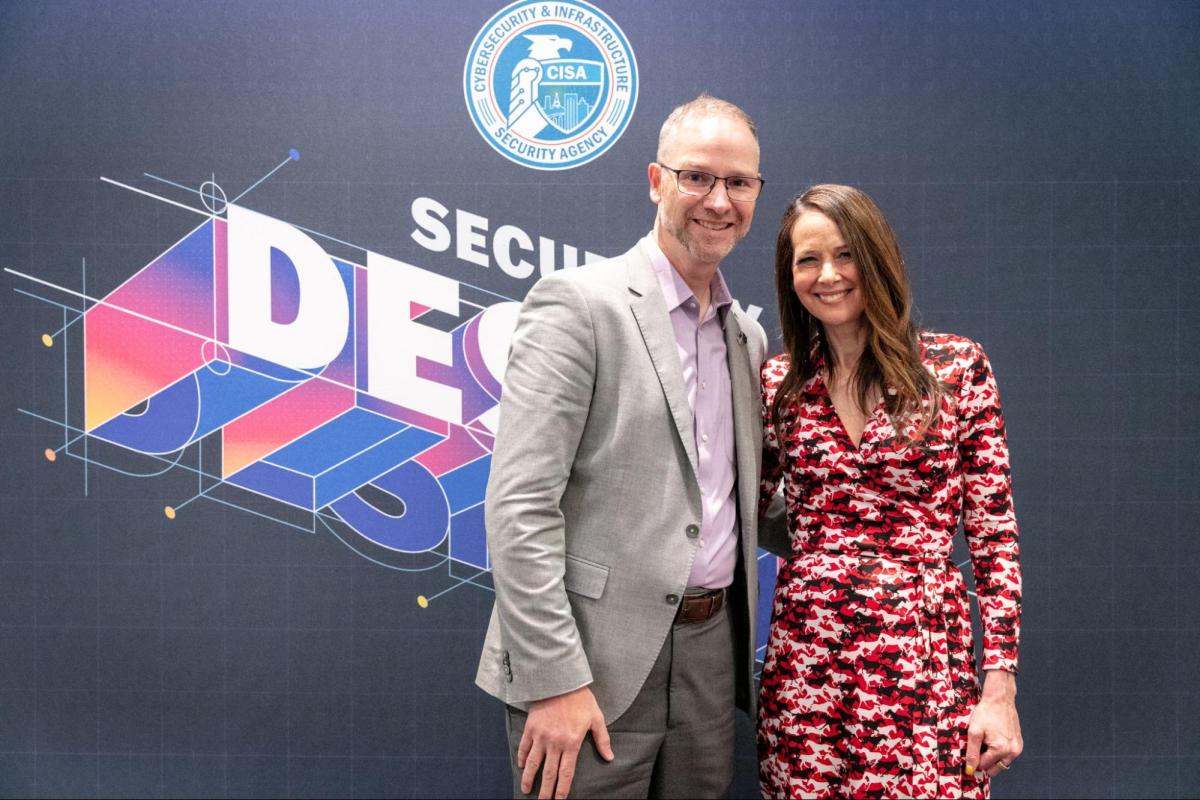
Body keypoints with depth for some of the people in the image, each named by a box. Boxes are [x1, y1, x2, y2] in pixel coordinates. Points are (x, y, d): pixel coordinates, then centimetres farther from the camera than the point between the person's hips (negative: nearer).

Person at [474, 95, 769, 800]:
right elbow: (519, 505, -16)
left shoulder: (748, 336, 12)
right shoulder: (578, 303, -11)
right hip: (594, 662, -6)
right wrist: (553, 680, -19)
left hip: (712, 654, 7)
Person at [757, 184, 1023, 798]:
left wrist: (999, 690, -5)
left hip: (925, 663, -2)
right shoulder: (777, 384, 5)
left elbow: (994, 536, -2)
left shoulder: (957, 367, -1)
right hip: (802, 665, 2)